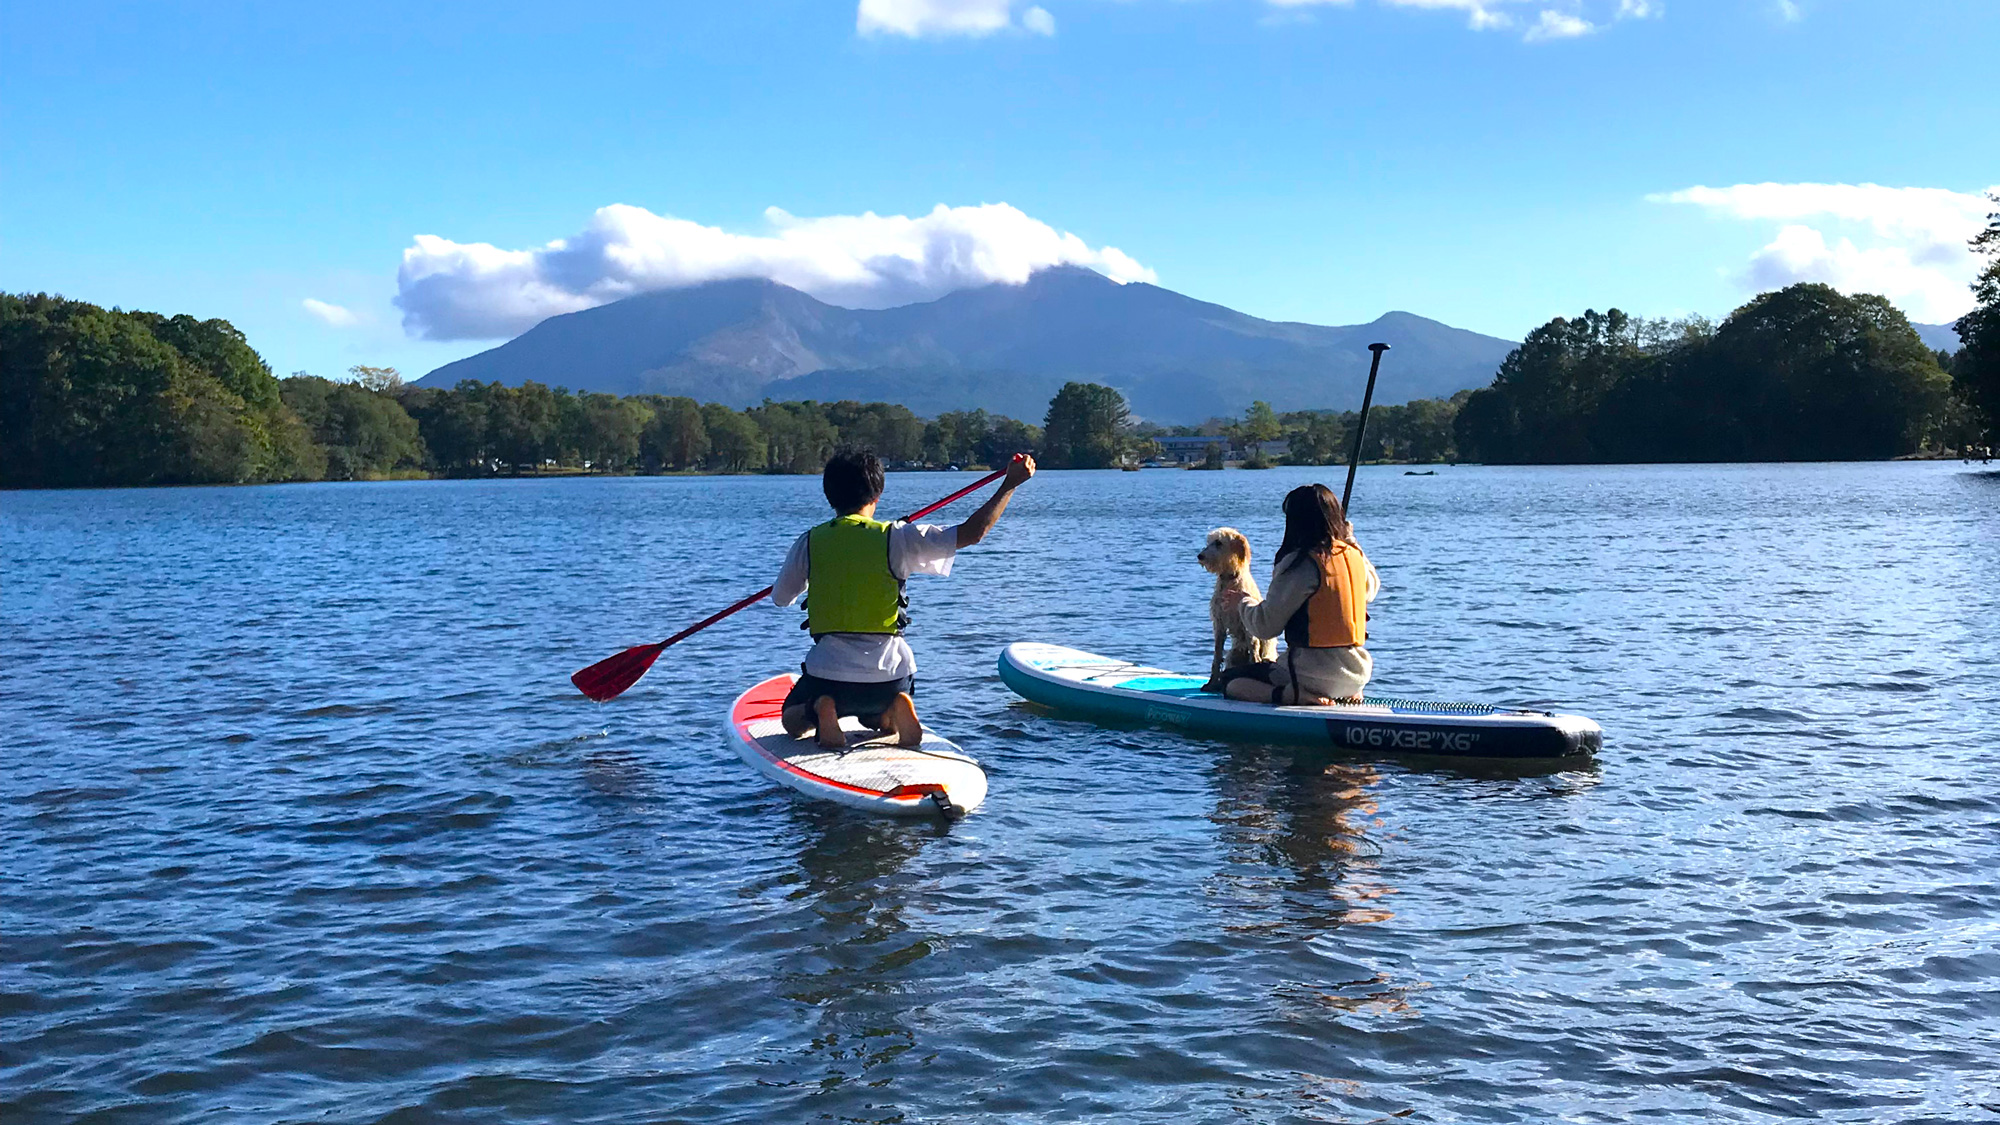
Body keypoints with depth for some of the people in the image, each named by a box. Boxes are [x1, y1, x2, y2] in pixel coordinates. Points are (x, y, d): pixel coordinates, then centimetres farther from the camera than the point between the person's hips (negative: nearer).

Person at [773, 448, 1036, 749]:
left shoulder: (809, 543, 0)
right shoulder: (896, 538, -5)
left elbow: (780, 597, 16)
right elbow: (972, 532, -7)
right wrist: (1010, 484, 3)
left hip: (827, 671, -1)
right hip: (889, 673, 1)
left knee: (793, 721, 28)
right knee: (881, 722, 34)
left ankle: (820, 711, -8)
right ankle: (897, 708, -3)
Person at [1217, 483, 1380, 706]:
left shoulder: (1299, 564, -16)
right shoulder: (1354, 555, 3)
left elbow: (1265, 626, -15)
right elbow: (1371, 589, 28)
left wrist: (1243, 602, 6)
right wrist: (1350, 539, 31)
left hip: (1315, 675, -7)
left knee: (1230, 681, 5)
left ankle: (1297, 695, -16)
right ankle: (1342, 694, 9)